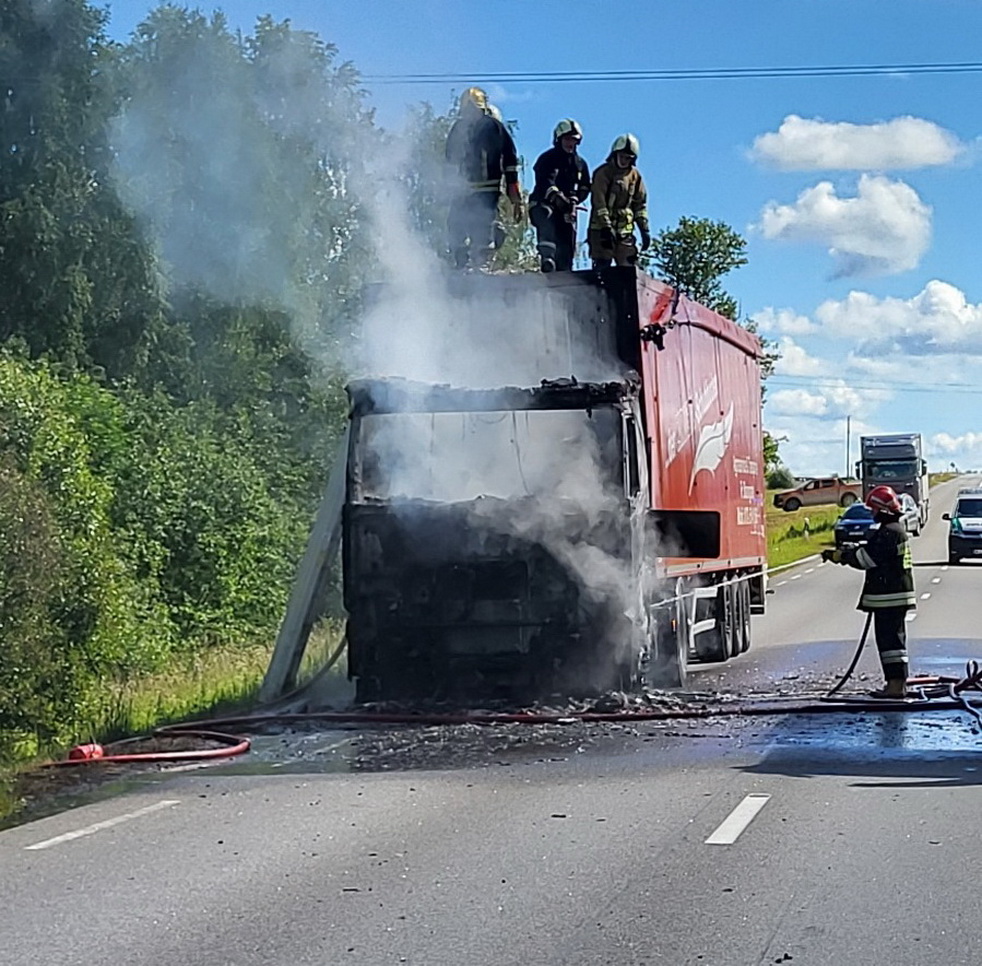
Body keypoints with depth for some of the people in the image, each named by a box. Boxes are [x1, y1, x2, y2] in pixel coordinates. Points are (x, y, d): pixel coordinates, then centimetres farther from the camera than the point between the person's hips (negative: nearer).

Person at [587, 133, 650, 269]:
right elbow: (599, 202, -13)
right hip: (602, 228, -5)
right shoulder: (603, 173, -6)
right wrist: (606, 227, -21)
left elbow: (640, 204, 14)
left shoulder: (635, 176, 11)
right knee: (602, 265, -11)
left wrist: (644, 229, 6)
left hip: (625, 230, 5)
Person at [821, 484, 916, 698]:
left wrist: (839, 556, -8)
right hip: (894, 595, 11)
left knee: (889, 638, -9)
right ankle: (898, 682, 22)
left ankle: (895, 684, -9)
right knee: (894, 638, 15)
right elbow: (870, 552, 18)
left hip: (889, 597, -11)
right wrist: (846, 553, 6)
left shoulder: (888, 533, -19)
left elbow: (866, 558, -19)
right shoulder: (896, 529, 16)